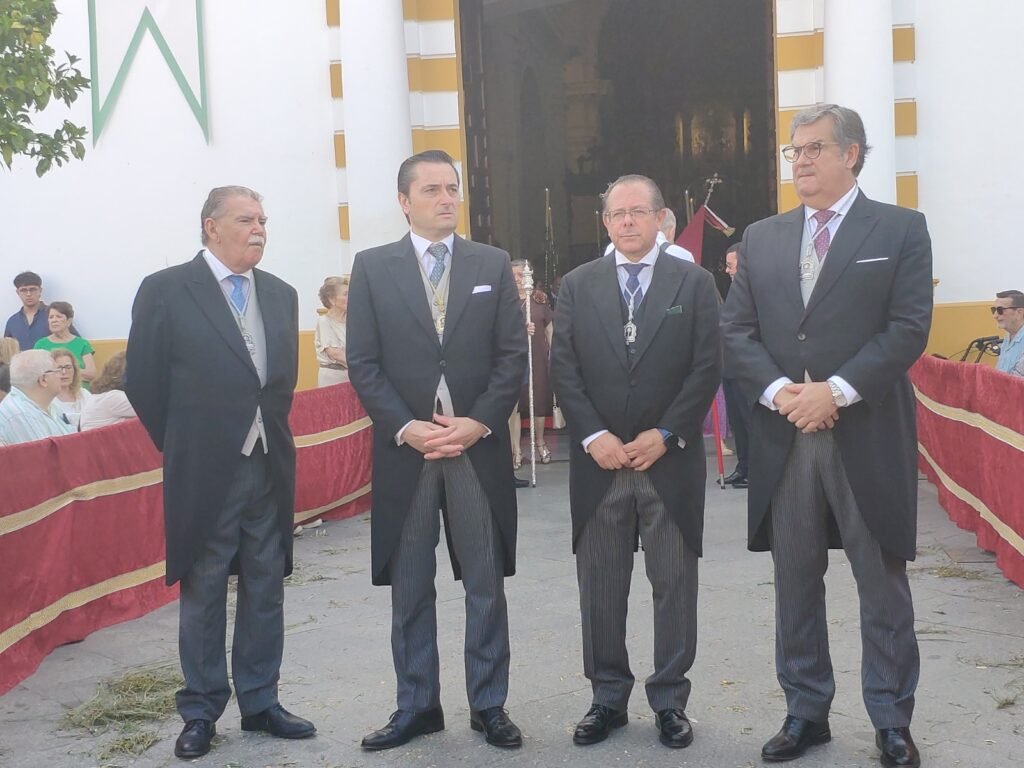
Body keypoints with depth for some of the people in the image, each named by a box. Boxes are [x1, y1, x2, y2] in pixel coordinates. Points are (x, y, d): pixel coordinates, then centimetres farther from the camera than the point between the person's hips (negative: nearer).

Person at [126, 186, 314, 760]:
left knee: (266, 589, 11)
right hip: (204, 470, -4)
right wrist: (182, 449, 1)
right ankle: (201, 712, 19)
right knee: (203, 591, 6)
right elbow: (145, 381, -4)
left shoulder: (281, 294, 10)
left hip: (270, 467, 5)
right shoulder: (166, 291, -6)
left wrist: (272, 434, 10)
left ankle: (260, 702, 24)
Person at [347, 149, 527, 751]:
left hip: (480, 446, 1)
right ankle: (417, 706, 21)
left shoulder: (493, 264, 7)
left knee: (487, 585, 7)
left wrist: (480, 422, -11)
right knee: (410, 588, 8)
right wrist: (407, 427, -12)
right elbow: (364, 363, -1)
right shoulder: (373, 268, 4)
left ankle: (489, 705, 19)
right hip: (405, 448, 0)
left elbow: (513, 354, 2)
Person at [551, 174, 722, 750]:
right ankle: (608, 697, 20)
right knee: (601, 588, 8)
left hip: (670, 460, -1)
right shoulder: (578, 285, 8)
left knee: (675, 585, 6)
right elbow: (564, 369, 2)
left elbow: (708, 367, -2)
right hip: (599, 460, 2)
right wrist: (594, 436, -10)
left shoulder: (694, 282, 3)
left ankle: (671, 701, 18)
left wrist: (664, 434, -11)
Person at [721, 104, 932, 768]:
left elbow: (909, 328, -7)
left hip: (868, 436, -3)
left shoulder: (901, 229, 2)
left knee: (884, 583, 6)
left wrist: (836, 390, -16)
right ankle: (806, 713, 23)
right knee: (795, 583, 10)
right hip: (785, 439, 4)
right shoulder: (762, 238, 12)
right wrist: (779, 390, -10)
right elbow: (737, 330, 7)